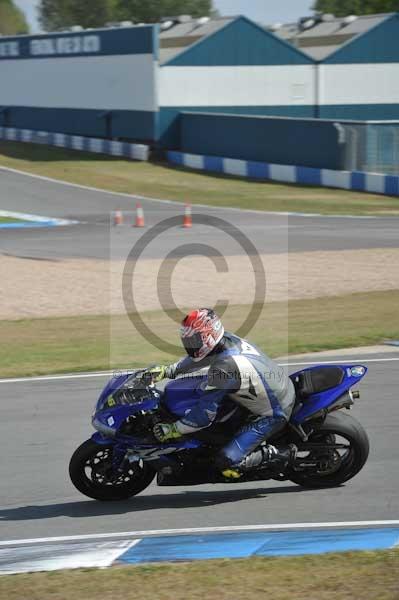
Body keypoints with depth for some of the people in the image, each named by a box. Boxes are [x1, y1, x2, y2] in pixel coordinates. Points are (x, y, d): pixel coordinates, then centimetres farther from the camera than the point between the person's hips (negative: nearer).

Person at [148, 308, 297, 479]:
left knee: (227, 464, -18)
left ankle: (276, 455, -3)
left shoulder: (223, 367, -29)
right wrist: (168, 370, 16)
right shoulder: (228, 340, -4)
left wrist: (173, 430, -12)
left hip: (273, 415, -9)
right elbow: (198, 357, 20)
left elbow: (205, 415, -24)